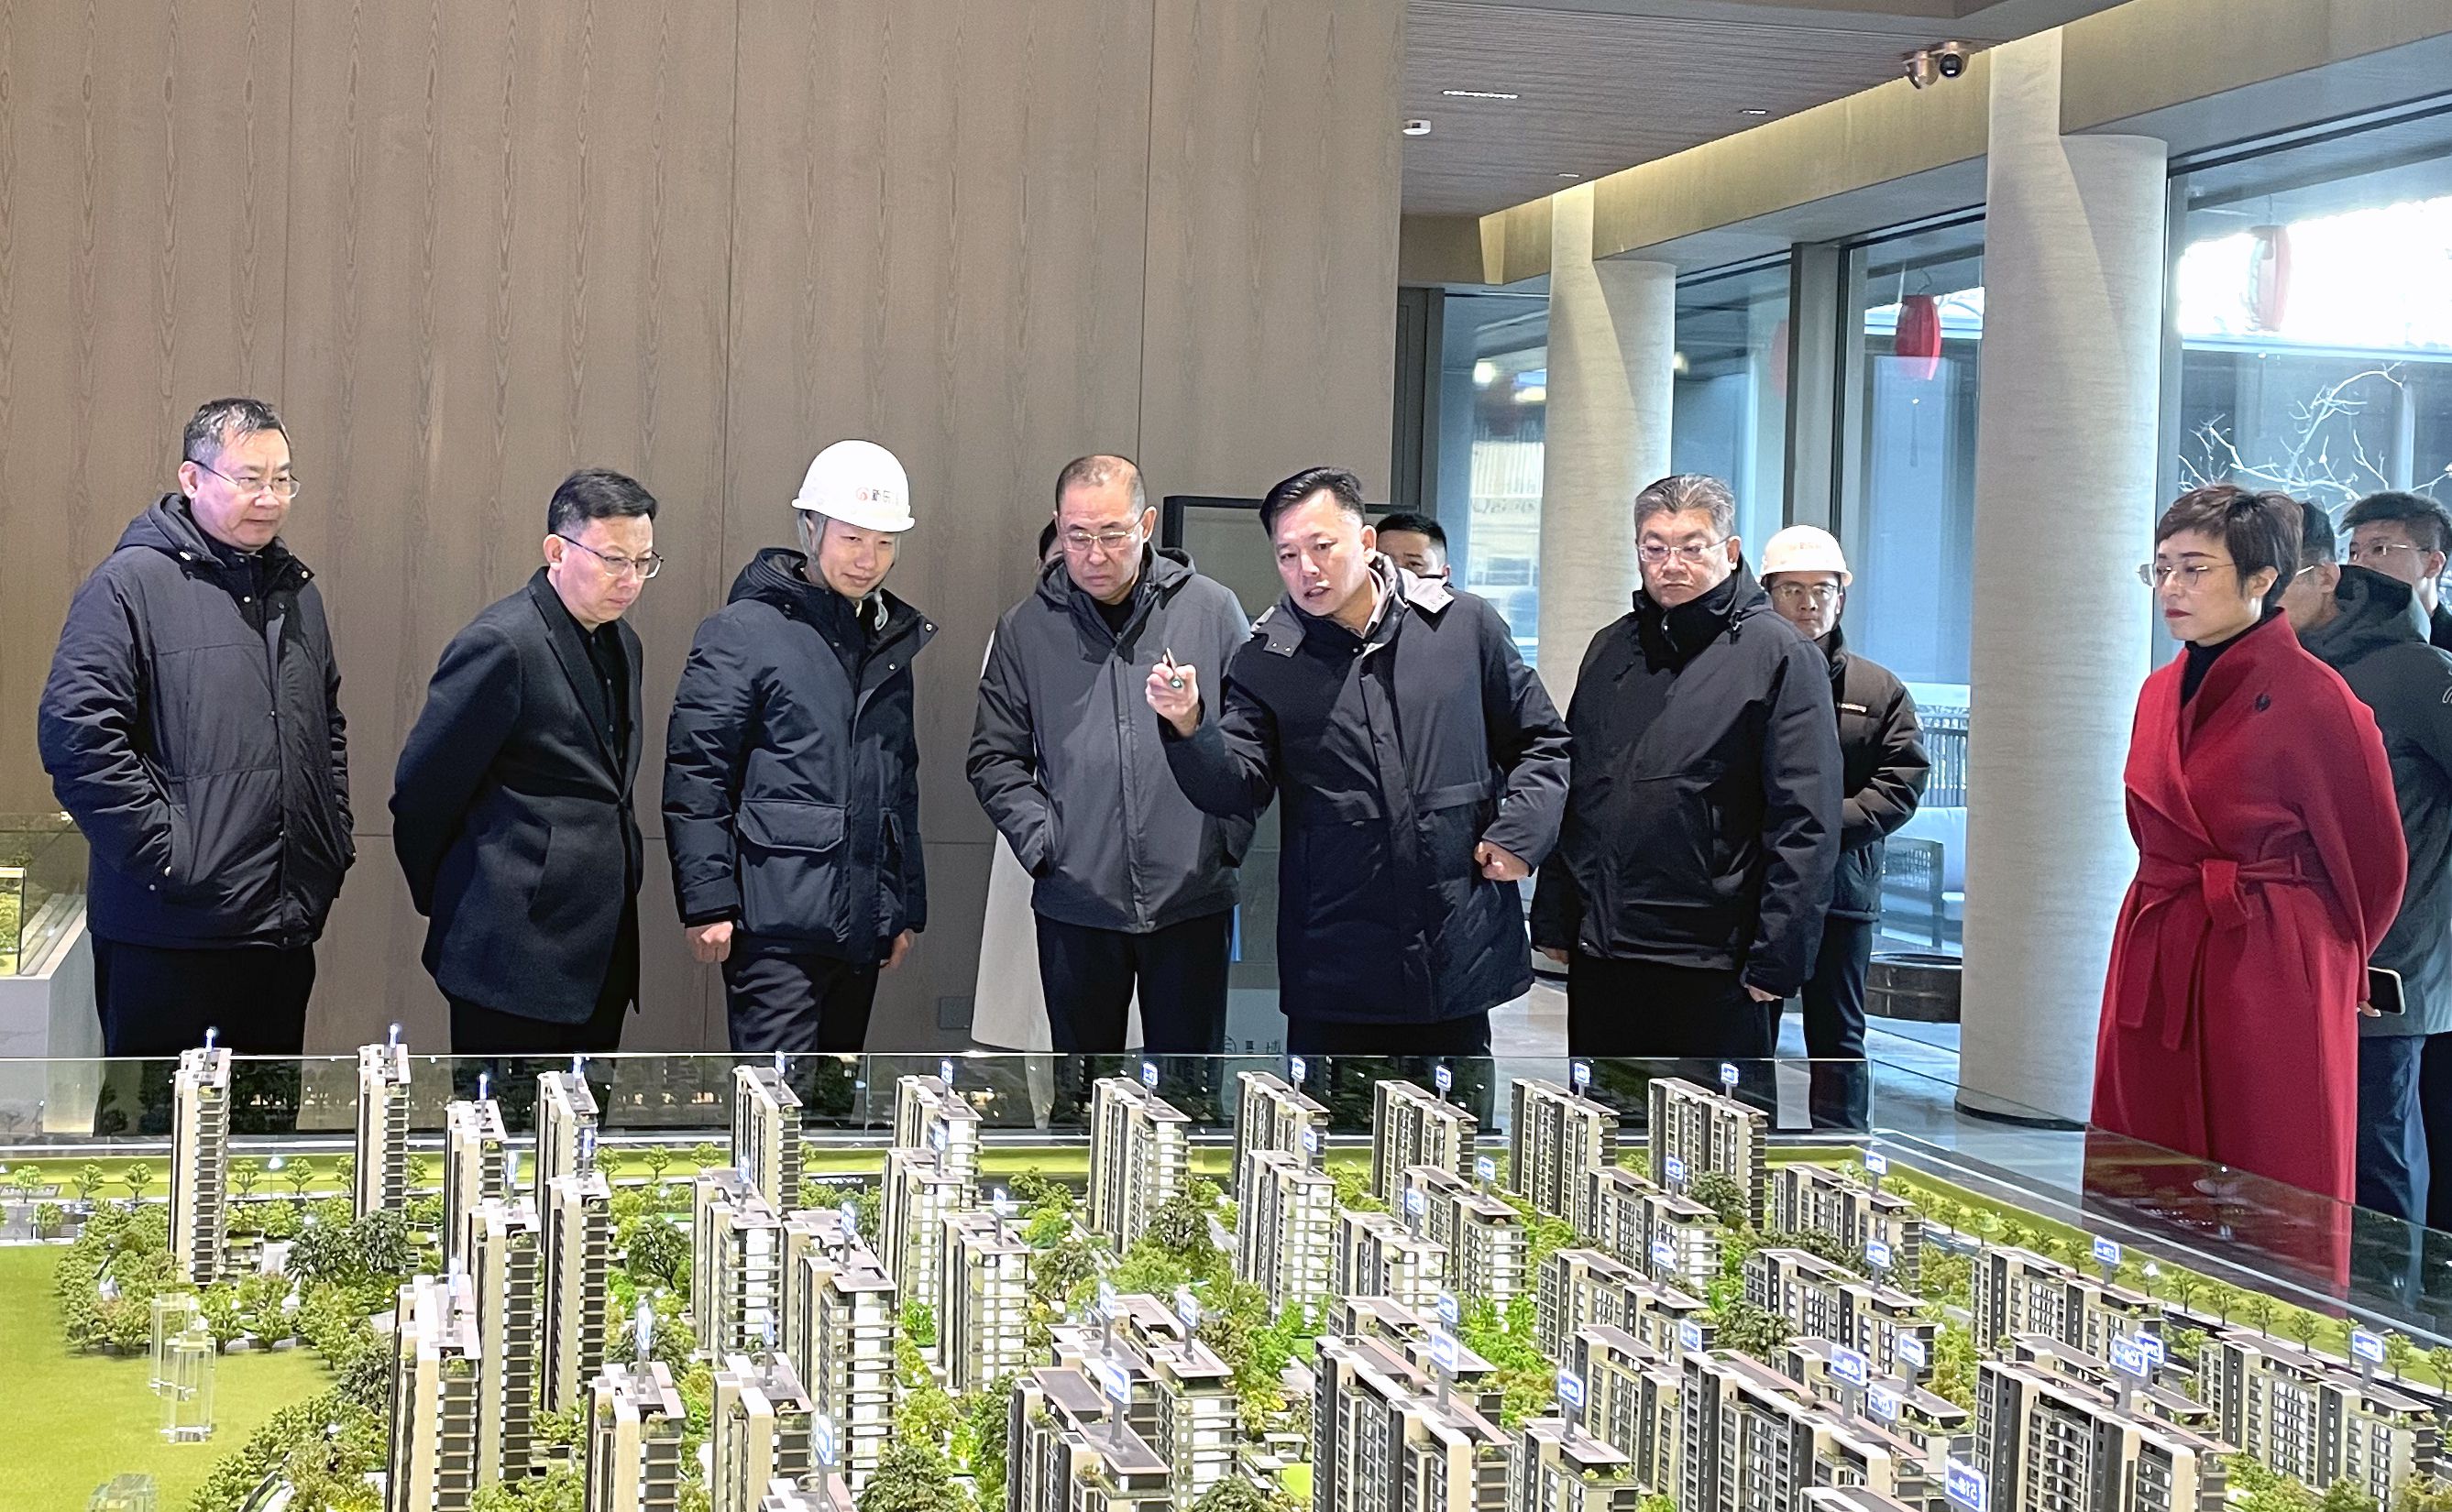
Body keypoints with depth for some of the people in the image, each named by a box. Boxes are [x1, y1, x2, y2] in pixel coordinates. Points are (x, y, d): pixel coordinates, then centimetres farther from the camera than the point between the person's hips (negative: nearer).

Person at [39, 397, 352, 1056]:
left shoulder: (295, 589, 16)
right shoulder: (131, 584, -8)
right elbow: (74, 731, -17)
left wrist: (334, 841, 16)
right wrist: (165, 848, -18)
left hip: (286, 928, 7)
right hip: (170, 939, -7)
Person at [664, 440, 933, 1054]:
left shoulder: (889, 641, 17)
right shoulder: (744, 630, -5)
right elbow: (693, 775, -10)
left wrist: (908, 910, 20)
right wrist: (707, 904, -15)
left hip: (863, 927, 7)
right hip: (777, 919, -7)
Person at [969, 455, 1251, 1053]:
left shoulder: (1213, 611, 0)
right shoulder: (1025, 629, 3)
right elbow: (995, 758, 7)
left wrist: (1232, 838, -4)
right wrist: (1040, 840, -5)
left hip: (1192, 899, -1)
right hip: (1075, 903, 1)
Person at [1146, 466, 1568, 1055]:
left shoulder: (1465, 625, 3)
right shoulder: (1264, 663, 3)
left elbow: (1541, 742, 12)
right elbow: (1237, 790, -6)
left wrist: (1520, 834, -3)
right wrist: (1190, 727, -24)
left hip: (1461, 956, 1)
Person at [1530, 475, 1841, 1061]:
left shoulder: (1780, 655, -5)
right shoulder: (1610, 649, 13)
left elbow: (1806, 825, -10)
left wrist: (1777, 957, -15)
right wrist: (1553, 919, 10)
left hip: (1714, 962, -6)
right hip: (1600, 953, 6)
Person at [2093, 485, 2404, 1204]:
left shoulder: (2316, 699, -11)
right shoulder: (2162, 692, 10)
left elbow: (2372, 865, -3)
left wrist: (2324, 964, 9)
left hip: (2270, 981, -7)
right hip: (2154, 968, 7)